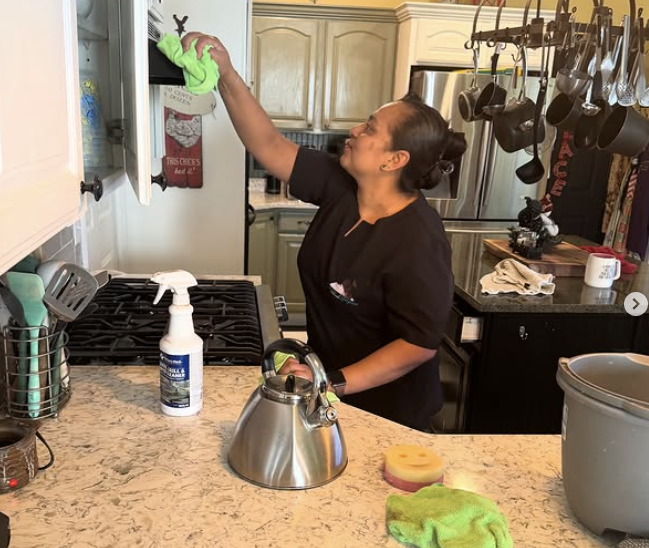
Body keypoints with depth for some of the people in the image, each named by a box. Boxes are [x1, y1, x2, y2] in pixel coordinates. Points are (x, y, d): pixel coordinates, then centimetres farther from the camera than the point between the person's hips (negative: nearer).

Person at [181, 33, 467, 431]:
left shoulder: (418, 242, -29)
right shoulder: (340, 186, -10)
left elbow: (420, 345, -25)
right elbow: (269, 146, -9)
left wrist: (334, 384, -30)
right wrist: (226, 74, -19)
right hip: (328, 375, 7)